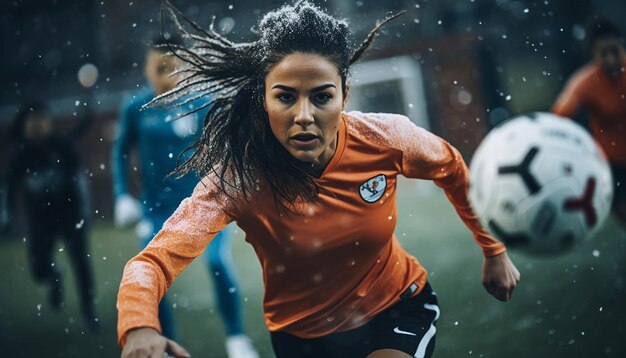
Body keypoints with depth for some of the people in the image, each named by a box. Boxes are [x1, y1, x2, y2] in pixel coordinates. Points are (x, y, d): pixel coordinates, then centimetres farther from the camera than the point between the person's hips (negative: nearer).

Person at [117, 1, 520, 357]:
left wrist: (495, 250, 10)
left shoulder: (384, 139, -21)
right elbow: (154, 261, -38)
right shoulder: (239, 177, -28)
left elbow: (454, 170, 2)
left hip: (399, 309, 0)